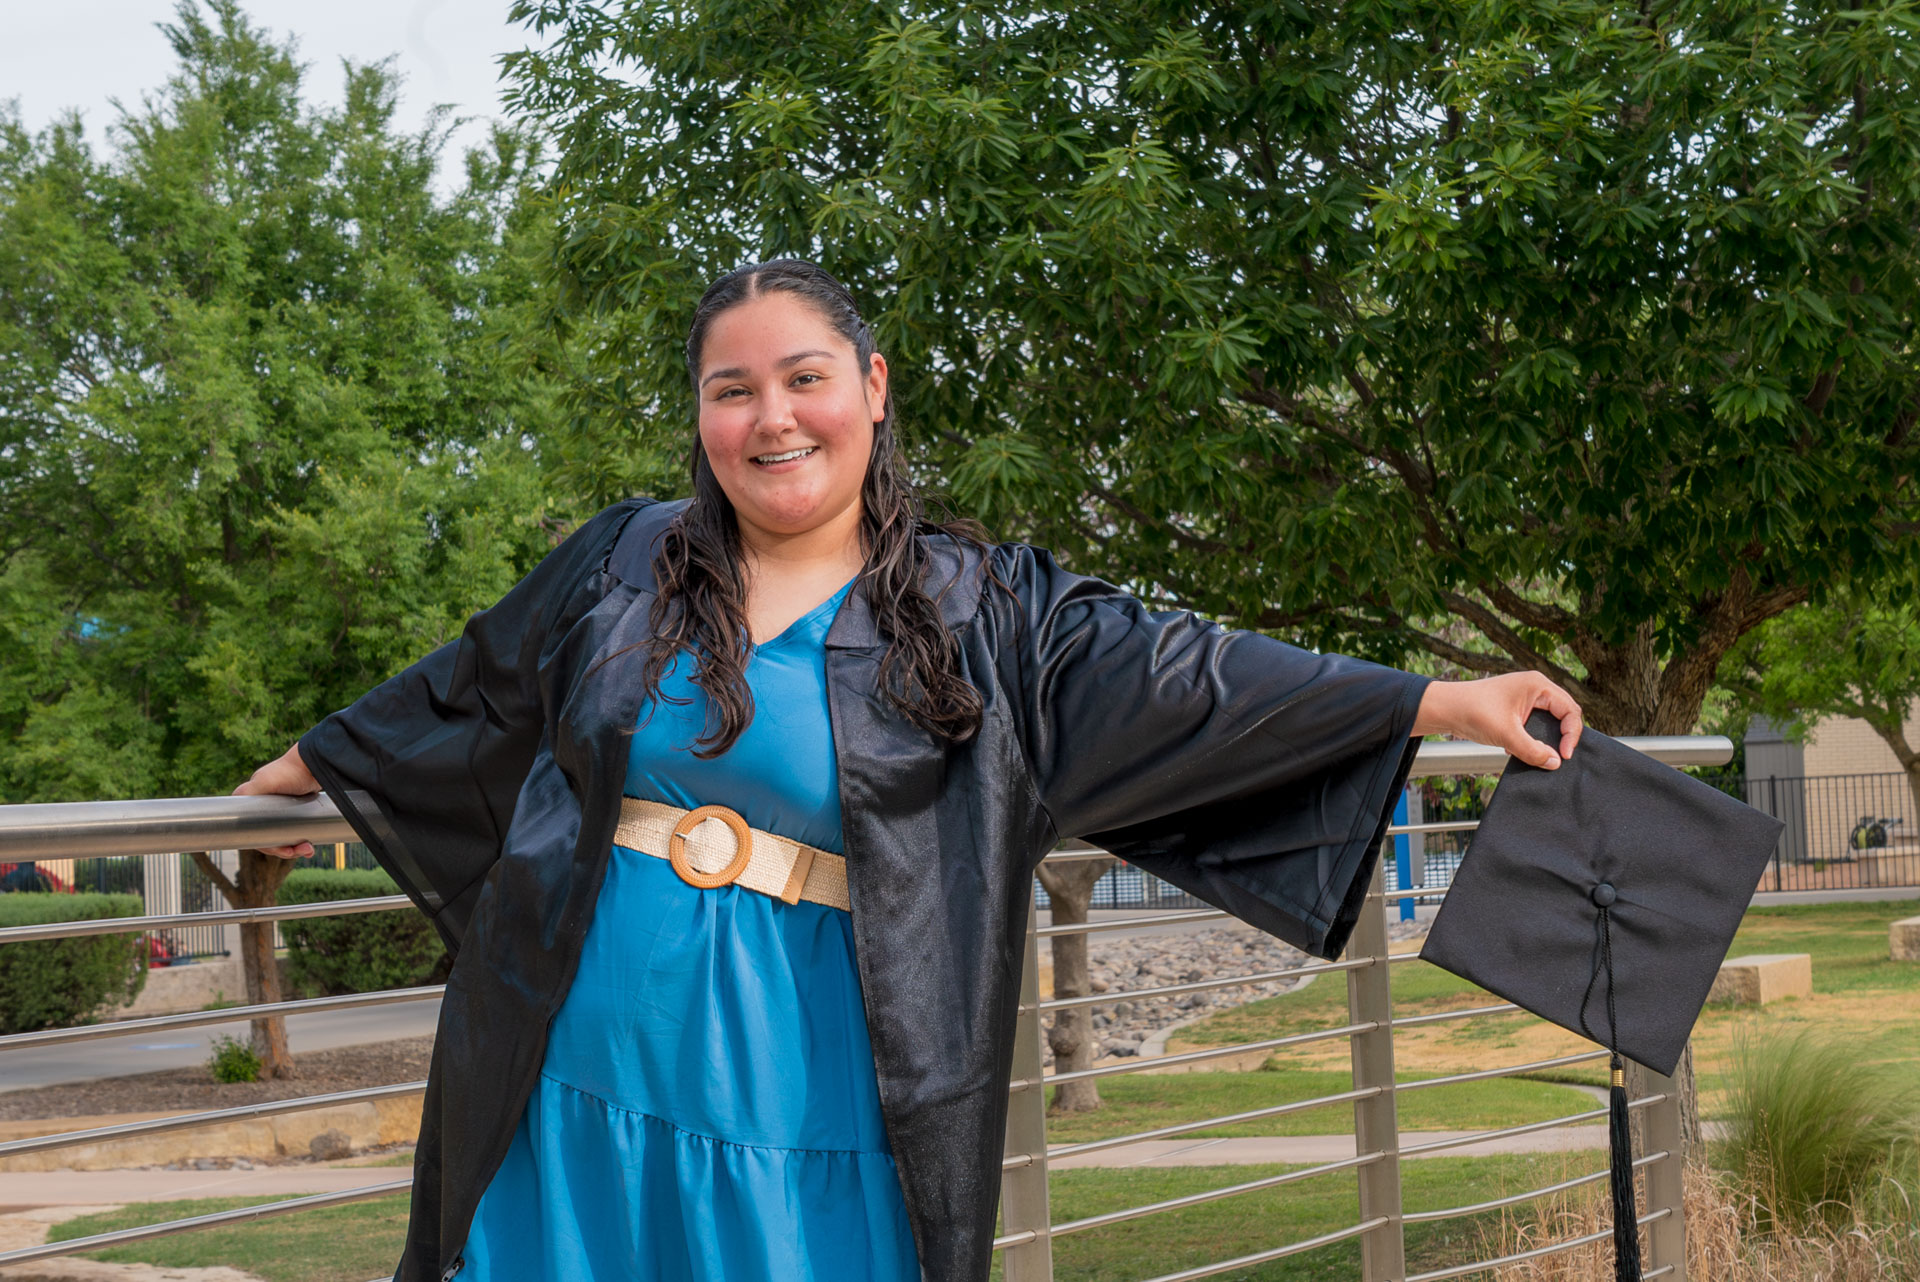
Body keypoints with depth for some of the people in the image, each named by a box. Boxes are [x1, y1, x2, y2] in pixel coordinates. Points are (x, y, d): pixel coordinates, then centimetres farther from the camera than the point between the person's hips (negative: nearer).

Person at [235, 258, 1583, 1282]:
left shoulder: (981, 613, 3)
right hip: (576, 1116, 2)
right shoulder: (624, 564, 8)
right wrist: (305, 769, 32)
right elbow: (467, 689, 22)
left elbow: (1184, 678, 0)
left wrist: (1444, 700, -4)